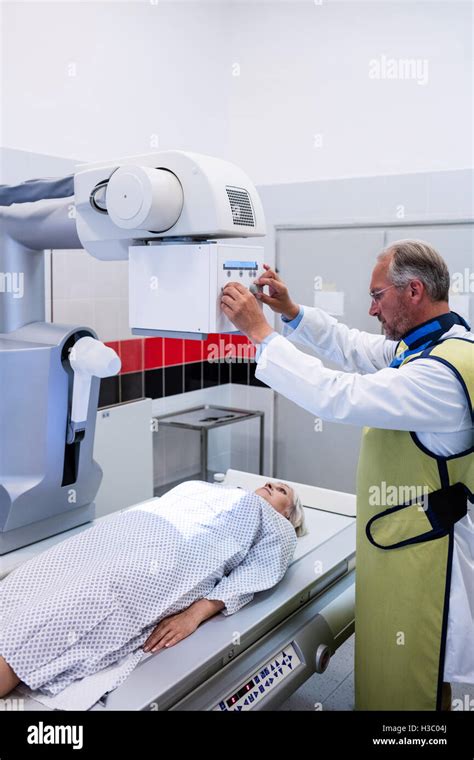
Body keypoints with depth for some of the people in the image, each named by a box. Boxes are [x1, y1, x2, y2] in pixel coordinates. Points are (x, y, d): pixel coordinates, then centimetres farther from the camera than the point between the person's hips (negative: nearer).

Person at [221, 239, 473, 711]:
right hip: (400, 545, 9)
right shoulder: (429, 343, 2)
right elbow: (355, 350, 14)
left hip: (420, 561, -9)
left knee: (402, 689, 11)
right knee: (385, 675, 24)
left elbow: (337, 397, -31)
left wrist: (260, 332, -23)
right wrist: (291, 312, 3)